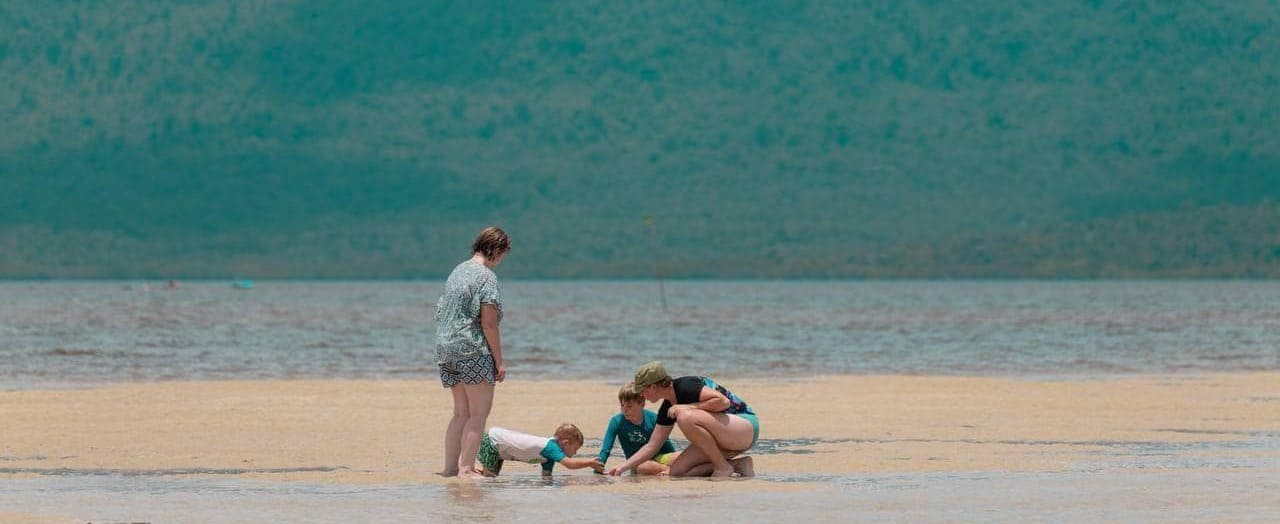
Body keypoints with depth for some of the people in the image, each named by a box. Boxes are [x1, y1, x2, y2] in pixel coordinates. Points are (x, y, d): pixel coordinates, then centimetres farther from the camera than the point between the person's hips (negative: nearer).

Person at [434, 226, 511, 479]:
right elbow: (488, 323, -15)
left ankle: (450, 467, 11)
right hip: (474, 351, -8)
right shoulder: (486, 277, -10)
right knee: (479, 413, -4)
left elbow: (441, 314, 18)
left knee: (461, 413, 13)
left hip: (447, 350, 8)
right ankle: (466, 468, -10)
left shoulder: (458, 272, 16)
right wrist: (499, 361, -10)